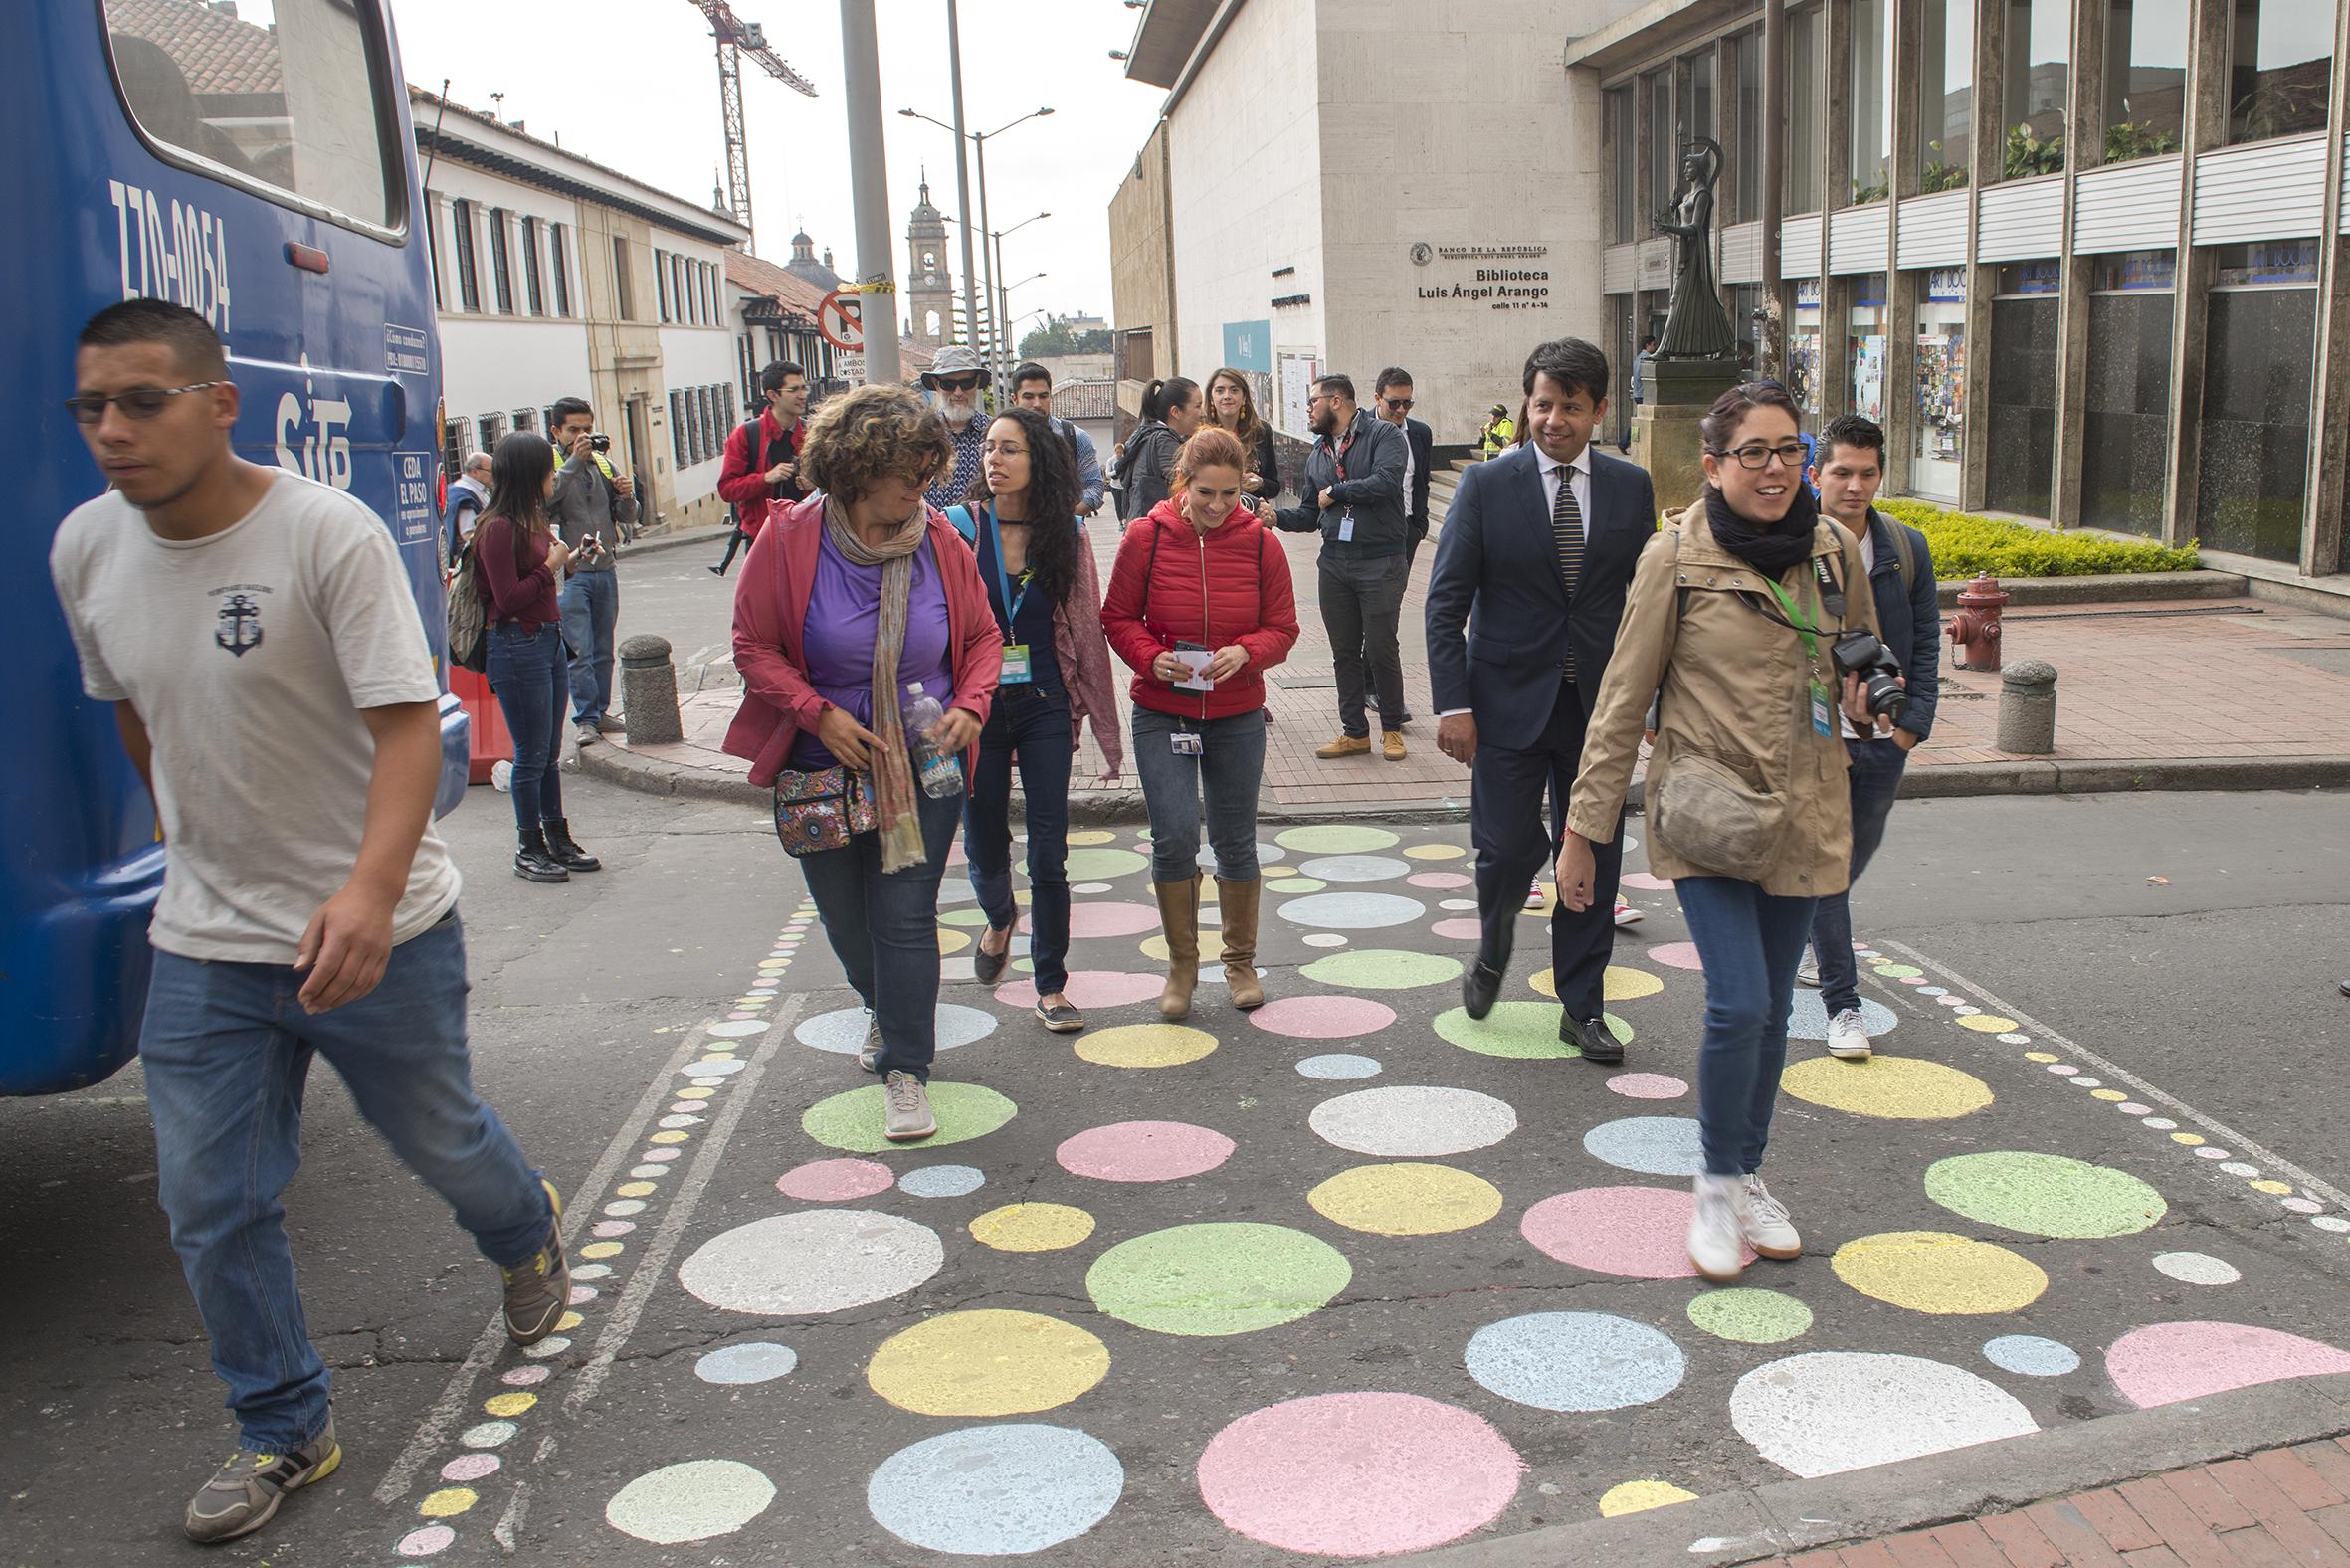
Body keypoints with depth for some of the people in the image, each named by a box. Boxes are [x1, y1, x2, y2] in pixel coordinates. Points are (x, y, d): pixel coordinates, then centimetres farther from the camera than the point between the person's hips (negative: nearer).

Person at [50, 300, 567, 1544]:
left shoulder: (330, 534, -19)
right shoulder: (85, 549, -1)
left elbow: (409, 724, -26)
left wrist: (369, 891, -40)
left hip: (375, 929, -4)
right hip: (204, 941, 5)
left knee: (438, 1140, 16)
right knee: (210, 1208, 6)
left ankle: (527, 1238, 50)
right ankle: (282, 1431, 28)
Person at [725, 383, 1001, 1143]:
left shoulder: (939, 543, -6)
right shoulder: (789, 540, -11)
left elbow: (983, 637, 5)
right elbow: (754, 645, -6)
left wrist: (969, 706, -12)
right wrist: (818, 713, -17)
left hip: (923, 764, 0)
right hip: (822, 766, 1)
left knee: (906, 916, -3)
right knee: (846, 916, 15)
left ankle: (905, 1068, 8)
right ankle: (887, 1009, 45)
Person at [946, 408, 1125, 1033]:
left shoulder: (1066, 534, 0)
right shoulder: (959, 527, -4)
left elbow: (1087, 631, 4)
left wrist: (1106, 729, 6)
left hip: (1045, 706, 0)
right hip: (977, 707, 0)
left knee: (1048, 853, -1)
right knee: (985, 844, 11)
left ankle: (1051, 986, 13)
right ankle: (1000, 919, 46)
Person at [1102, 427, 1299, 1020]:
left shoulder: (1261, 543, -4)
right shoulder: (1147, 536, -7)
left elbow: (1283, 627, 2)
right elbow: (1117, 617, 0)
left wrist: (1246, 653, -18)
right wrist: (1151, 658, -18)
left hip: (1238, 715, 1)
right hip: (1162, 714, -1)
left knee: (1235, 842, 9)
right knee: (1174, 836, -11)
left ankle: (1241, 960, 28)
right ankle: (1181, 964, 10)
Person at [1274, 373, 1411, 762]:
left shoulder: (1384, 436, -5)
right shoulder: (1317, 454, 16)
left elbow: (1387, 482, -23)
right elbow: (1309, 515, 16)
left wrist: (1334, 492, -11)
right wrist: (1277, 517, -4)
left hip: (1380, 562, -6)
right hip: (1334, 562, 6)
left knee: (1381, 649, -1)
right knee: (1344, 652, 8)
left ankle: (1391, 729, 16)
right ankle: (1354, 732, 18)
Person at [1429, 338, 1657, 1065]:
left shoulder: (1632, 488, 3)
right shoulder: (1486, 485, -4)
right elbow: (1446, 601, -5)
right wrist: (1452, 704, -12)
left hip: (1599, 704, 2)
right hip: (1509, 701, -2)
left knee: (1594, 856, 7)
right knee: (1508, 847, -3)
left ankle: (1582, 1006, 21)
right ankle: (1495, 948, 31)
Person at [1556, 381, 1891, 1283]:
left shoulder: (1835, 552, 4)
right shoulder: (1677, 557, -8)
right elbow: (1623, 699, -5)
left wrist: (1867, 698, -2)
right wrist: (1584, 829, -4)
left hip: (1800, 817, 4)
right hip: (1705, 816, -4)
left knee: (1772, 1010, 12)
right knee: (1738, 1004, -12)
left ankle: (1749, 1177, 31)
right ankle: (1718, 1187, 10)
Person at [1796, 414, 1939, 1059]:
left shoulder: (1907, 549, 3)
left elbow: (1926, 641, 7)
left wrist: (1913, 722, -4)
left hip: (1884, 739, 4)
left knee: (1856, 855, 19)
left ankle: (1807, 937, 47)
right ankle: (1842, 1003, 4)